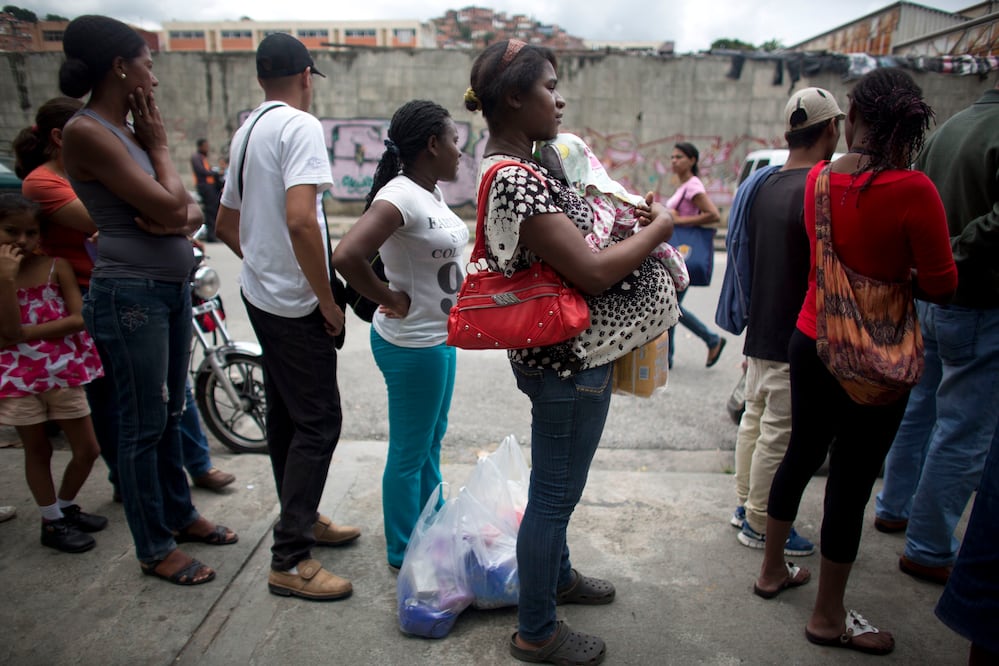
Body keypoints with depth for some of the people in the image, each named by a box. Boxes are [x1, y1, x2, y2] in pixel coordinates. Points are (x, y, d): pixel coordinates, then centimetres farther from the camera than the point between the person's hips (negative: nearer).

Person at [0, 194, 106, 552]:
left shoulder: (56, 267, -1)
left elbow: (78, 319, -10)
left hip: (63, 371, 2)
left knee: (88, 449, 6)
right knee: (37, 449, 11)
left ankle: (66, 507, 31)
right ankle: (52, 522, 26)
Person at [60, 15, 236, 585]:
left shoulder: (129, 131, 12)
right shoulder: (87, 133, -13)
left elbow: (191, 208, 10)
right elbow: (167, 205, -18)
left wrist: (181, 219, -13)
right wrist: (159, 145, -3)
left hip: (173, 287, 8)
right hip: (130, 296, -8)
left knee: (171, 412, 18)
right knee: (144, 425, 3)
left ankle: (179, 512, 34)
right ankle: (155, 548, 18)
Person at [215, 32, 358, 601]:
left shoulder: (246, 131, 14)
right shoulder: (300, 126, -14)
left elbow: (228, 225, 21)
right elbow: (301, 219, -28)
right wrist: (328, 299, -20)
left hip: (259, 294, 10)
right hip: (295, 303, -9)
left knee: (286, 415, 17)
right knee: (319, 422, -3)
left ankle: (302, 519, 33)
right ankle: (289, 560, 4)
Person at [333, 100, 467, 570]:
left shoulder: (431, 193, 7)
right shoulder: (400, 197, -22)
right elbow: (346, 256, -35)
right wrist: (392, 300, -21)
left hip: (439, 336, 10)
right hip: (413, 344, -10)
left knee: (432, 439, 23)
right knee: (410, 452, 7)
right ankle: (403, 553, 27)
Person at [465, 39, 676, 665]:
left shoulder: (515, 167, 8)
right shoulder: (516, 181, -25)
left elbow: (568, 229, 19)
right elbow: (593, 272, -26)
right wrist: (662, 225, -12)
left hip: (563, 351, 11)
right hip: (570, 361, -10)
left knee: (556, 485, 27)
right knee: (554, 494, 6)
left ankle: (558, 575, 50)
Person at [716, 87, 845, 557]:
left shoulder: (760, 185, 7)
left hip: (759, 331, 9)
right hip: (796, 340, -9)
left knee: (755, 418, 19)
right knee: (780, 434, 3)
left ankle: (745, 505, 33)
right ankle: (760, 525, 16)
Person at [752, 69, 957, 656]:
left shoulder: (819, 178, -1)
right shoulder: (912, 190, -17)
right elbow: (941, 286, -10)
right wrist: (903, 274, 8)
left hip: (810, 340, 6)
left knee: (802, 454, 21)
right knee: (852, 481, 7)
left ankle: (773, 570, 39)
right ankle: (829, 617, 25)